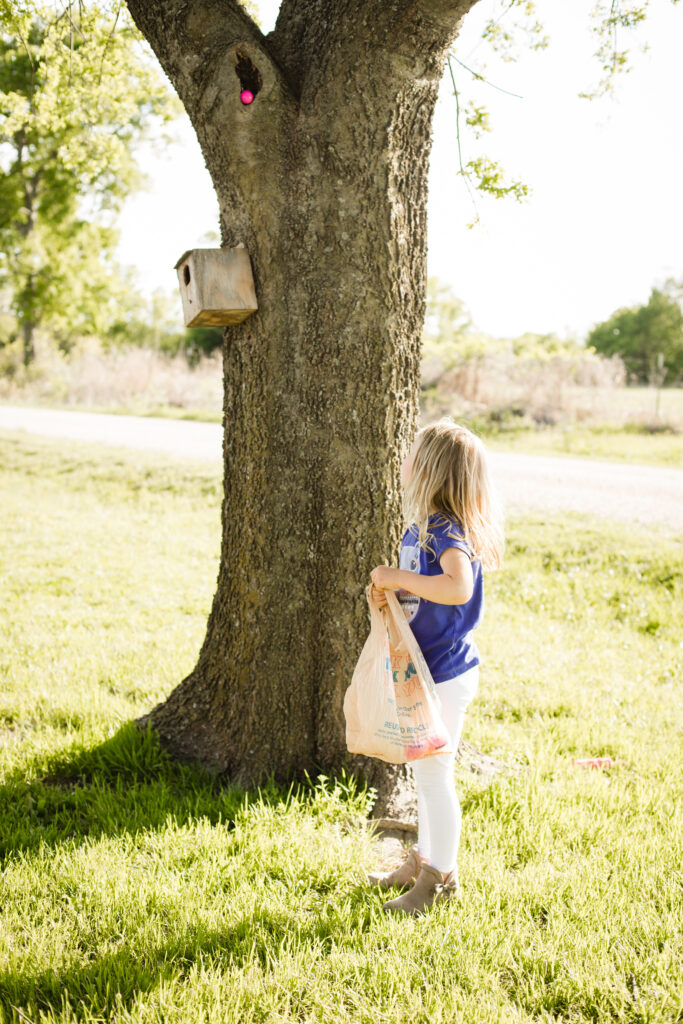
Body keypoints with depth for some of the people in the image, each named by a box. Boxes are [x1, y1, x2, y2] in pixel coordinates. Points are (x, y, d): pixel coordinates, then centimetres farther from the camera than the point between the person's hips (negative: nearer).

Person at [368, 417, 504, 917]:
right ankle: (424, 860, 35)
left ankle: (443, 876, 16)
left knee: (434, 772, 1)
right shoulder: (423, 526, 8)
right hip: (424, 669, 10)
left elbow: (458, 587, -40)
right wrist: (390, 592, -1)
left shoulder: (448, 531, -22)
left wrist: (398, 577, -30)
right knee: (424, 771, 20)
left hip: (444, 674, -10)